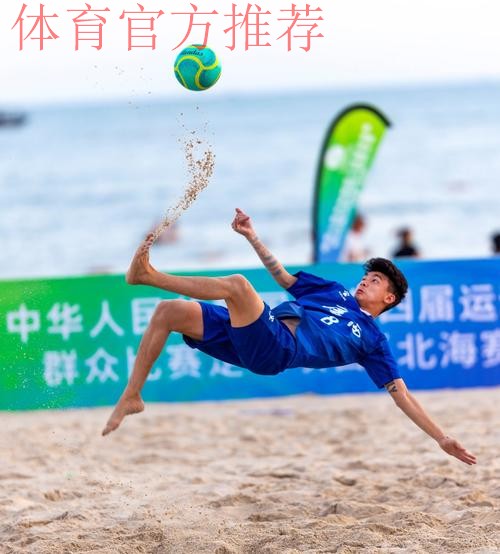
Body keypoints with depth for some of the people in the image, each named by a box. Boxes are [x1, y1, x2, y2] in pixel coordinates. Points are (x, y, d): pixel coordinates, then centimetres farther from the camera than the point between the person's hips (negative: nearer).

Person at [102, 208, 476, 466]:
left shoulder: (373, 340, 18)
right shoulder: (334, 291, 33)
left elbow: (401, 394, 14)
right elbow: (283, 276, 35)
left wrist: (442, 438, 7)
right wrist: (252, 237, 26)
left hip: (277, 349, -6)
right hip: (251, 337, 6)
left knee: (237, 284, -33)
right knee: (168, 312, -11)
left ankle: (147, 275, -29)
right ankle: (132, 397, -9)